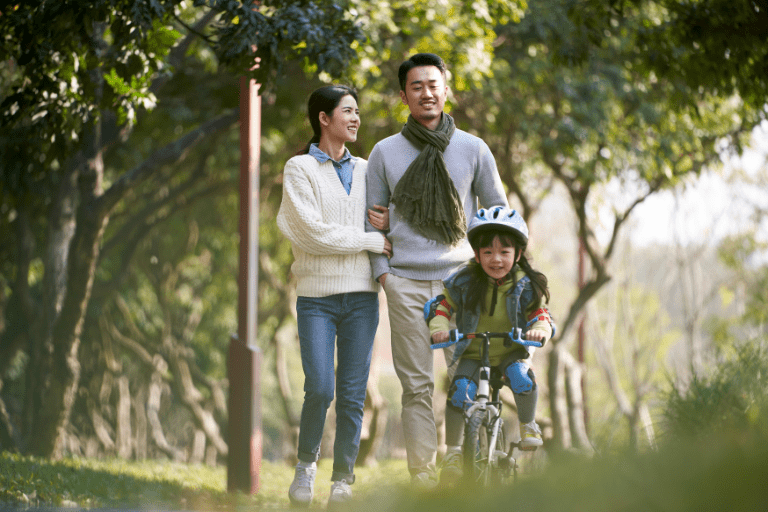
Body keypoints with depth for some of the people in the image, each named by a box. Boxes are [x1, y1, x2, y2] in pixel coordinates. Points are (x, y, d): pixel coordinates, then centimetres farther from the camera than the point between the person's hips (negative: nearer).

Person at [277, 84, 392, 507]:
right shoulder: (300, 168, 1)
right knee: (319, 388, -12)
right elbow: (312, 231, -10)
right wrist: (373, 241, -9)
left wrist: (385, 222, 3)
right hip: (317, 295, -4)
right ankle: (306, 464, 12)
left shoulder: (364, 170, 16)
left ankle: (343, 479, 9)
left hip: (361, 295, 4)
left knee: (352, 393, 0)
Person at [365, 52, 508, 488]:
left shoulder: (473, 149, 9)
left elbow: (498, 211, 15)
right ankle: (422, 474, -1)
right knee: (417, 384, -3)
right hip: (406, 282, 0)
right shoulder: (385, 153, 9)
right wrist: (381, 270, 2)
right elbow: (372, 219, 13)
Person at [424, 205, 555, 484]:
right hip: (473, 354, 0)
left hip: (511, 352, 0)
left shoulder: (525, 286, -7)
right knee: (460, 389, -24)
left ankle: (528, 427, -4)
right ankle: (452, 451, -10)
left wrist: (539, 330, -30)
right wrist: (439, 328, -19)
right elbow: (440, 306, 2)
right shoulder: (464, 282, -8)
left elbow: (542, 316, -6)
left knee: (521, 376, -31)